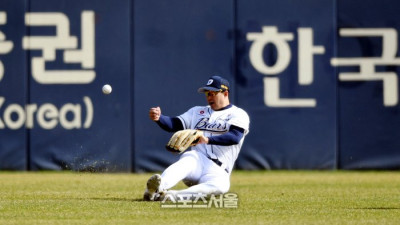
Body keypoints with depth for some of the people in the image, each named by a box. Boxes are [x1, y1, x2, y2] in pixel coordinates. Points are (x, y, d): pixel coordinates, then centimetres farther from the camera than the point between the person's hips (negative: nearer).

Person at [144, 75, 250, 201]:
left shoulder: (238, 114, 8)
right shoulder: (197, 111, 25)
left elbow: (235, 137, -12)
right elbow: (174, 124, 13)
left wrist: (207, 140, -29)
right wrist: (158, 118, -11)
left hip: (218, 170, -3)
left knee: (220, 186, -38)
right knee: (185, 163, -34)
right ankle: (158, 187, -62)